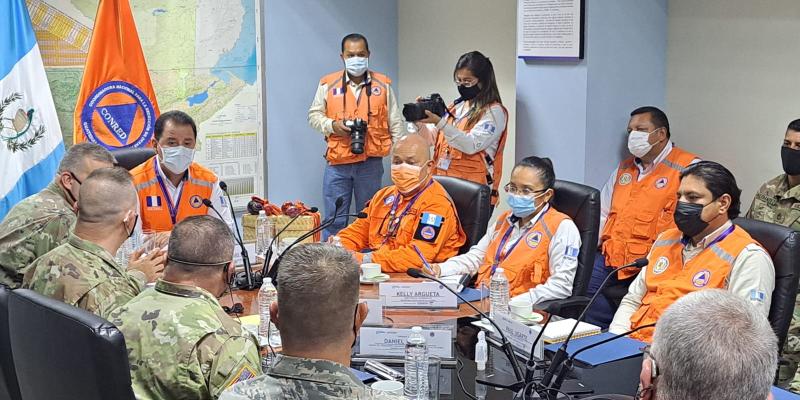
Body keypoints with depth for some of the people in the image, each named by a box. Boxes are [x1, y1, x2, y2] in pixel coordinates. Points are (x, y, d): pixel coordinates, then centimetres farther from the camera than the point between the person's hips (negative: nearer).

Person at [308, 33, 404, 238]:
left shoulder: (383, 85, 7)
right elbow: (314, 115, 10)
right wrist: (332, 125, -10)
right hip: (337, 162, -1)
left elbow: (395, 123, 8)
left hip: (371, 163, 1)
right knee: (334, 220, 2)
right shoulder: (328, 84, 5)